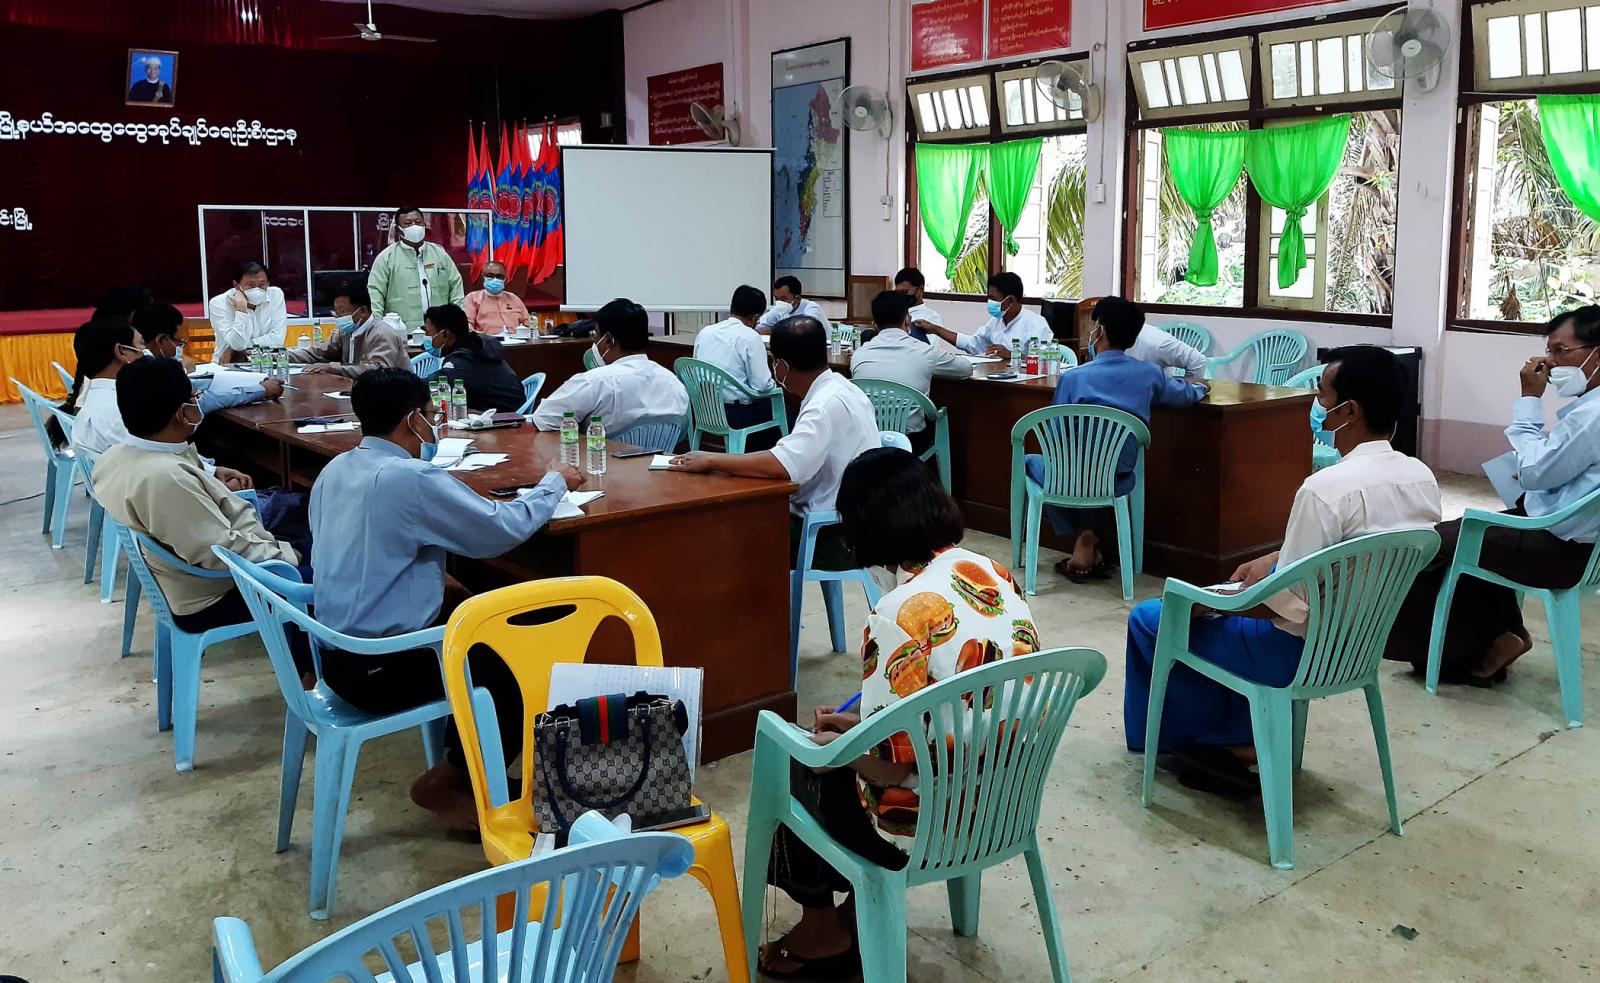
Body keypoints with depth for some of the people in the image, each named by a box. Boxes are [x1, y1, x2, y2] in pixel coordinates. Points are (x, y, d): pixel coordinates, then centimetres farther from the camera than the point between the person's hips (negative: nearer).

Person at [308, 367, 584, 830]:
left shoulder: (334, 471, 6)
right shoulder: (412, 478, -21)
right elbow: (506, 527, -15)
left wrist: (433, 578, 14)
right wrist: (554, 482, 2)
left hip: (338, 653, 9)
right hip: (381, 670, -9)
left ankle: (461, 758, 28)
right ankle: (449, 780, 14)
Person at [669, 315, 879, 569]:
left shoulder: (828, 404, -23)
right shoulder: (837, 387, 7)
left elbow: (783, 465, -35)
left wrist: (712, 460, -25)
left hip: (836, 540, -9)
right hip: (835, 522, 9)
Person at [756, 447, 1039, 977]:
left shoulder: (901, 614, -27)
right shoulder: (996, 575, -3)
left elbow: (888, 765, -22)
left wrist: (833, 745, -2)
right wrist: (862, 722, 13)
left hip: (927, 825, -7)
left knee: (792, 762, 18)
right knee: (839, 743, 26)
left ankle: (823, 929, 34)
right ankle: (858, 912, 33)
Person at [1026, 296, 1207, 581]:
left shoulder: (1072, 378, -13)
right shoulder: (1150, 375, -3)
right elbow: (1187, 394, 18)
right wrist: (1200, 386, 41)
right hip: (1117, 482, 3)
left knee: (1032, 460, 30)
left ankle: (1085, 540, 20)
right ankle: (1088, 539, 19)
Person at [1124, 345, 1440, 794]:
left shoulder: (1327, 488, -29)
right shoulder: (1423, 478, -4)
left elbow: (1289, 607, -25)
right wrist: (1276, 559, 10)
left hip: (1306, 650, -8)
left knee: (1149, 619, 8)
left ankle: (1223, 738, 25)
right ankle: (1240, 739, 25)